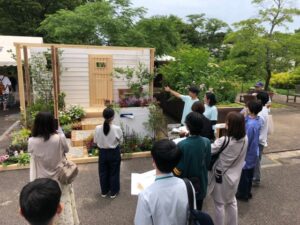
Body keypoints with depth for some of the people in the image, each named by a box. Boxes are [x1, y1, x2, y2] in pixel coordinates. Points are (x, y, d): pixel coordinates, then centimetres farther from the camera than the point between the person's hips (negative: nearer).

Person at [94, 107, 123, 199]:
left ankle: (104, 192, 36)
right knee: (114, 172, 16)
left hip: (103, 152, 2)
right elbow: (120, 141, -8)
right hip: (114, 153, -2)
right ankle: (113, 192, 31)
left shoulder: (98, 128, -16)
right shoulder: (117, 129, -22)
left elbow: (95, 142, -4)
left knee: (103, 172, 20)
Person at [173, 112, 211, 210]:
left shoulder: (181, 145, -27)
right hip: (201, 183, 3)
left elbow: (179, 169, -19)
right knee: (198, 209, 23)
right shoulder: (207, 142, -16)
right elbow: (208, 163, -2)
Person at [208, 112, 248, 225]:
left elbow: (209, 149, -19)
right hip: (235, 175, 6)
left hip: (222, 176, -6)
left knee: (219, 204, 14)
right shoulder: (245, 139, -10)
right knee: (231, 202, 26)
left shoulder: (224, 141, -30)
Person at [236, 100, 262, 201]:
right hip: (253, 153, 8)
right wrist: (246, 117, -13)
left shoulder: (250, 125, -30)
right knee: (249, 174, 22)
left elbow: (246, 141, -25)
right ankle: (247, 192, 38)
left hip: (247, 153, -8)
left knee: (243, 175, 10)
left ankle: (243, 194, 26)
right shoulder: (259, 120, -3)